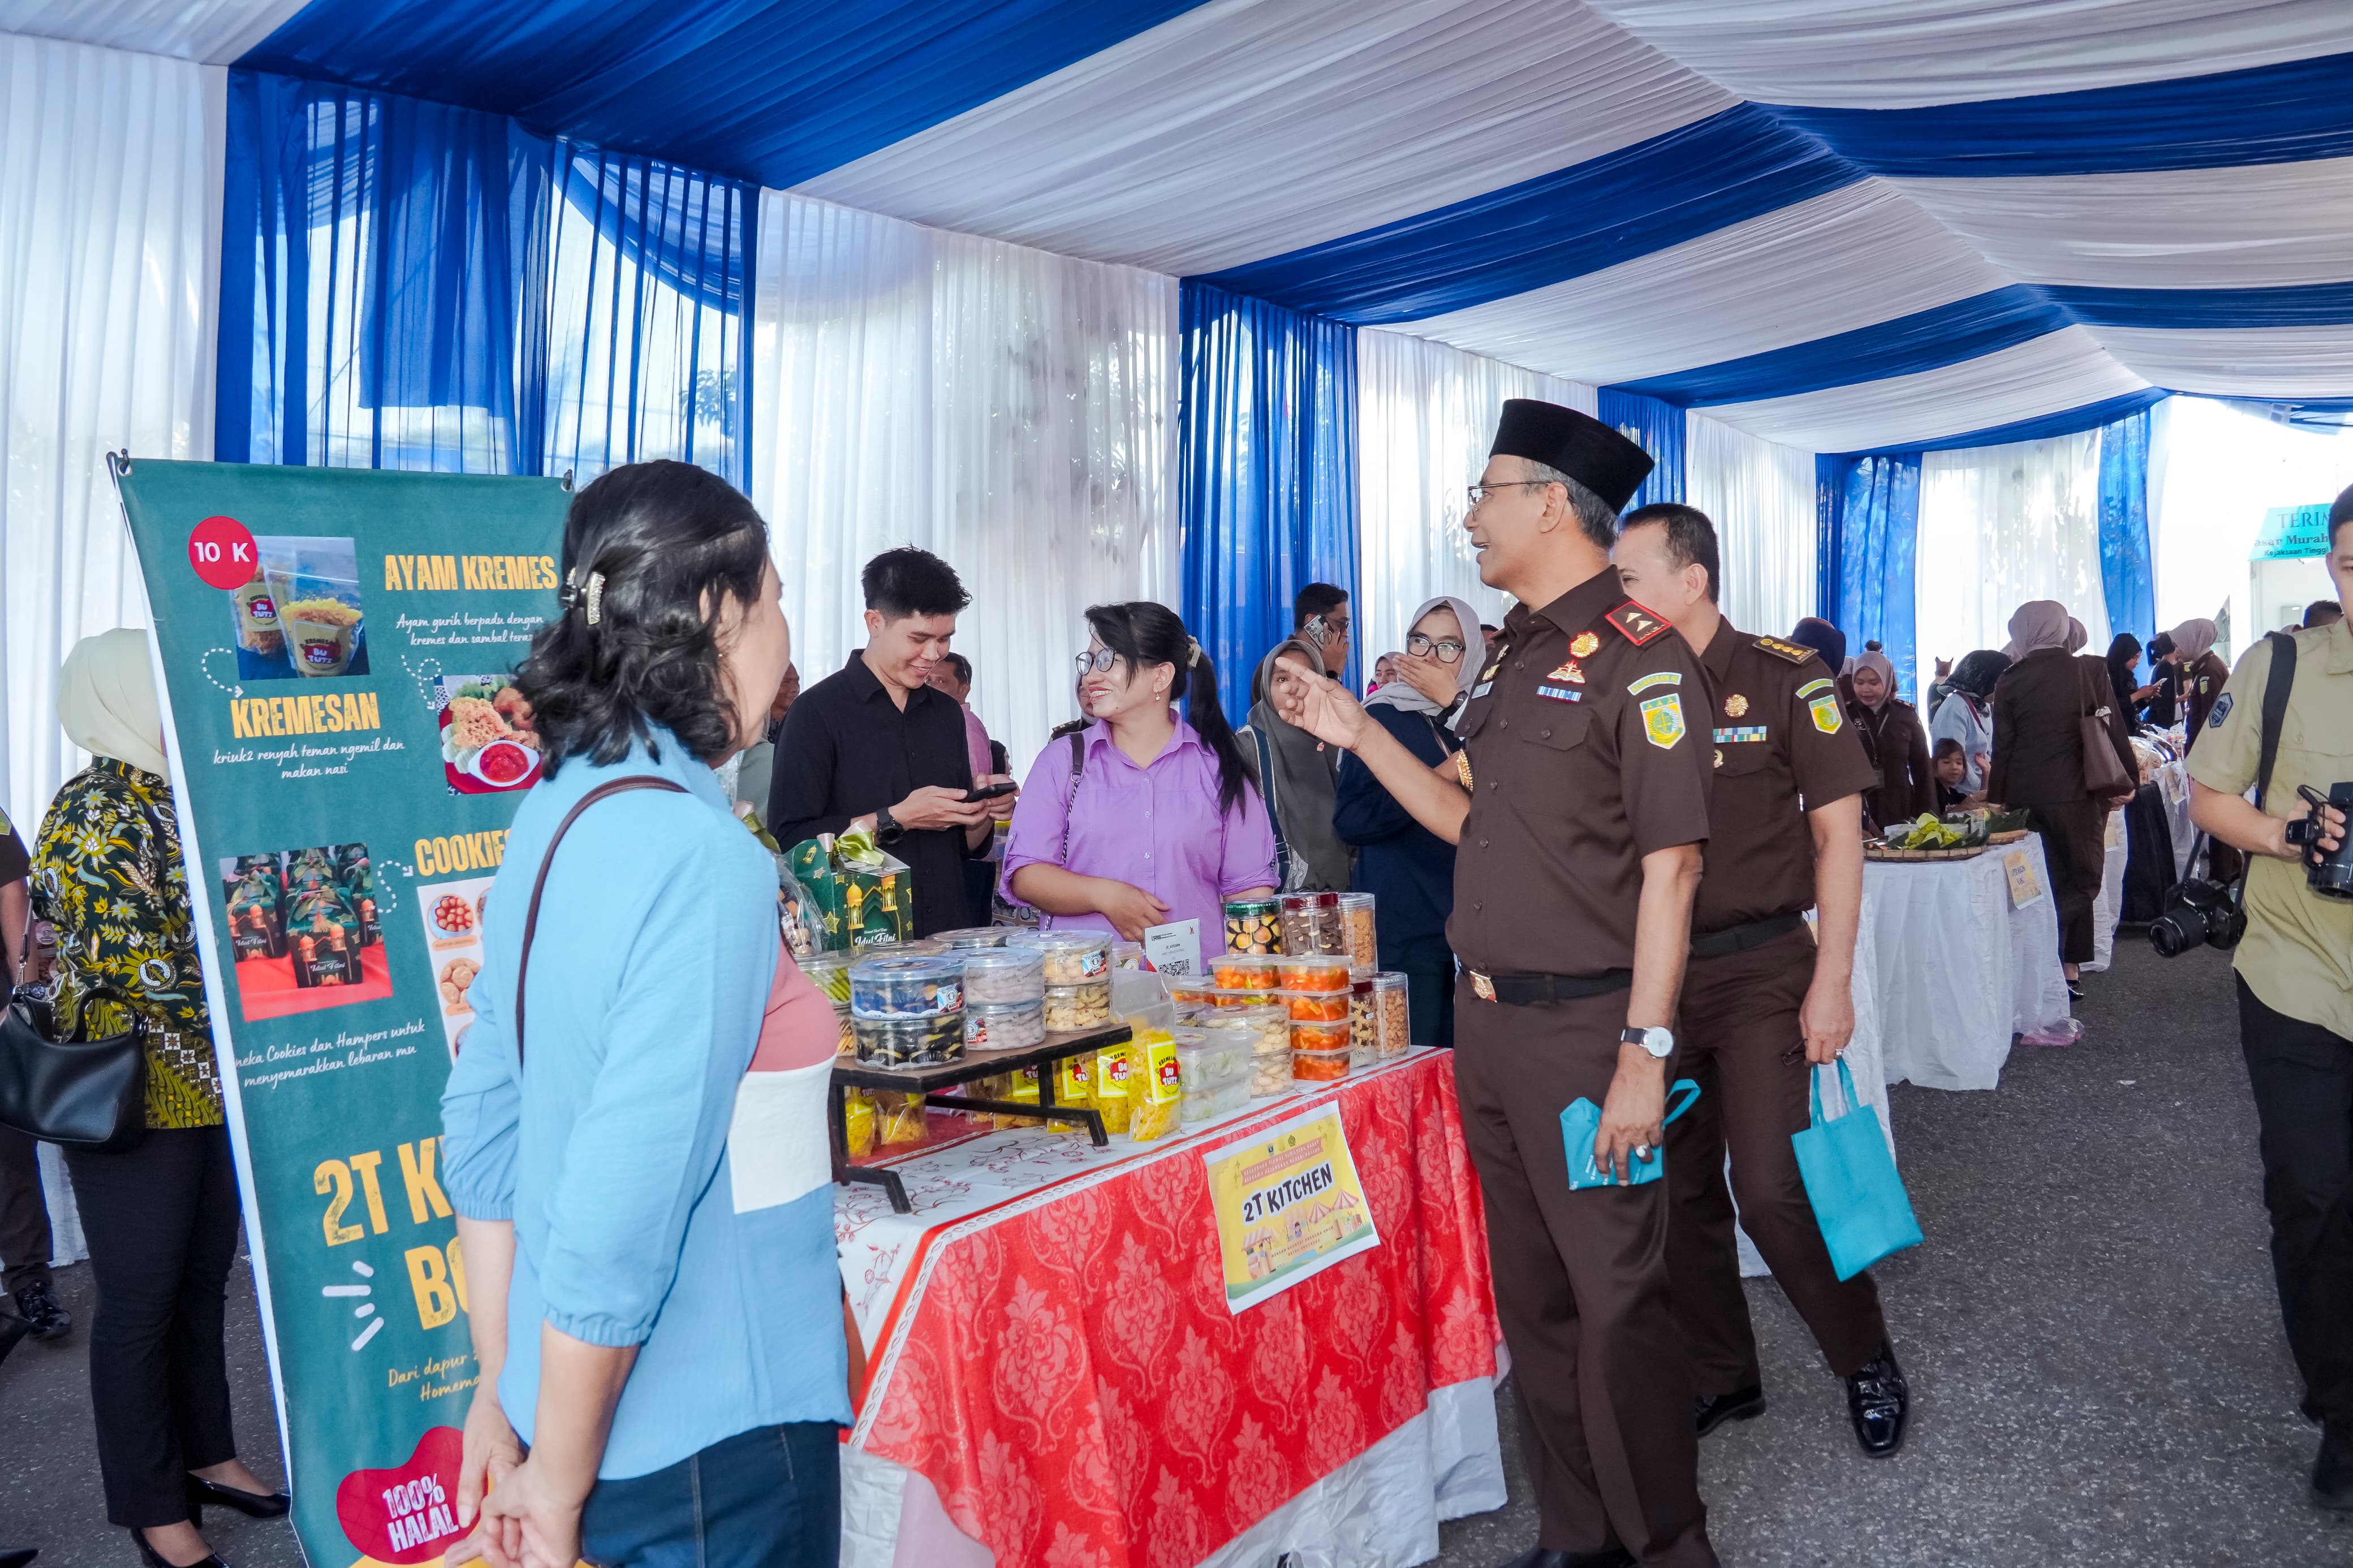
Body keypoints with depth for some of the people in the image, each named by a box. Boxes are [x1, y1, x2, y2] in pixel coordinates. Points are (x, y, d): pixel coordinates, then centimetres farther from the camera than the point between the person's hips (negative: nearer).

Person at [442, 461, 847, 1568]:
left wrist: (503, 1397, 15)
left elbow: (483, 1124, 7)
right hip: (712, 1448, -7)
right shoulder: (703, 858, -25)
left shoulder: (554, 808, 1)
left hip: (566, 1395, 8)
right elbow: (622, 1214, -26)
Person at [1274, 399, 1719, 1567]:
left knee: (1616, 1305, 2)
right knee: (1532, 1303, 17)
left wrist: (1644, 1054, -20)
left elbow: (1668, 865, -17)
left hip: (1583, 1030, -8)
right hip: (1487, 1023, 8)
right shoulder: (1512, 657, 13)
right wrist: (1357, 733, 10)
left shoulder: (1637, 656, -12)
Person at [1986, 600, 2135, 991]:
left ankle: (2068, 966, 13)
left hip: (2026, 795, 1)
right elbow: (2116, 733, 1)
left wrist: (1997, 798, 6)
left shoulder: (2010, 681, -3)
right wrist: (2129, 779, 13)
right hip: (2078, 793, -1)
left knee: (2057, 881, 11)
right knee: (2084, 881, 9)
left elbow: (2002, 749, -1)